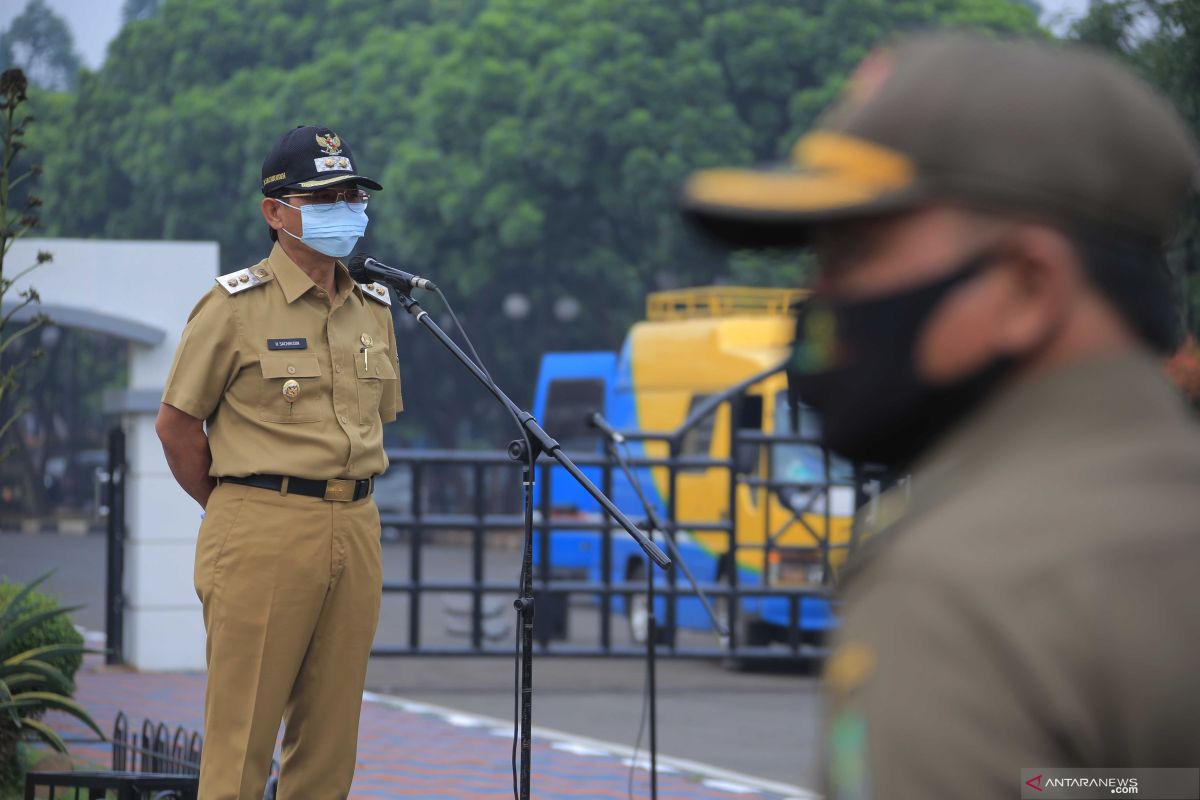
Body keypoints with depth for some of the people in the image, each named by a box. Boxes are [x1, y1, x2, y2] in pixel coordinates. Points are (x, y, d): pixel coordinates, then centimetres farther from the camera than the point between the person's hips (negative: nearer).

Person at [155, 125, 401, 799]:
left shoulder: (375, 310, 14)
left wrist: (349, 501, 16)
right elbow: (178, 424, -1)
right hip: (264, 535, -6)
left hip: (357, 533, 6)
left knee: (330, 737, 7)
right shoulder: (237, 305, -4)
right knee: (242, 737, -6)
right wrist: (238, 515, 2)